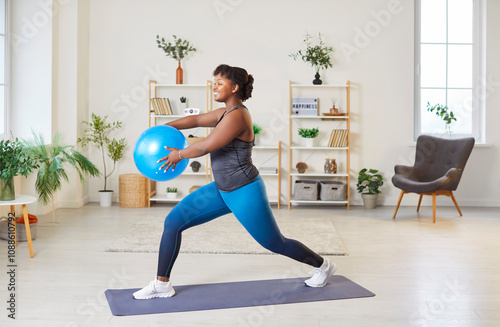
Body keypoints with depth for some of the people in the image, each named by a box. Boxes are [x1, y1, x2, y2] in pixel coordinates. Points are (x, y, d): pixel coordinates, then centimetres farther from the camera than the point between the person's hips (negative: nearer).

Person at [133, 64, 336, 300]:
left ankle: (323, 265, 33)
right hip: (222, 190, 9)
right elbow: (196, 120, 18)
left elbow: (206, 146, -27)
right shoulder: (225, 113, 7)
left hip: (245, 192, -9)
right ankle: (162, 284, 7)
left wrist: (179, 154, -11)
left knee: (275, 243, 8)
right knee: (173, 221, -2)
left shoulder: (237, 116, -22)